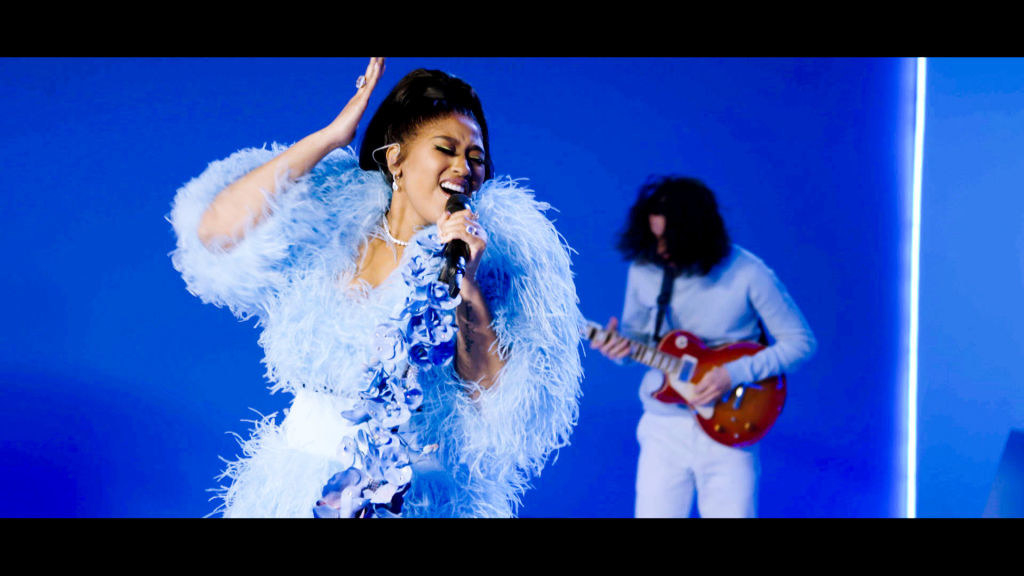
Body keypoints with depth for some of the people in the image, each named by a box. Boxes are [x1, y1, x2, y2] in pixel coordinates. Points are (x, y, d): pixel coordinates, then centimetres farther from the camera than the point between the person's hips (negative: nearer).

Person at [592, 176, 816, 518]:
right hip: (664, 424, 2)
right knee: (654, 513, -2)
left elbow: (801, 342, -5)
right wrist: (620, 344, -11)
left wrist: (735, 373, -16)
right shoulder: (644, 269, -1)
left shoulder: (747, 274, -11)